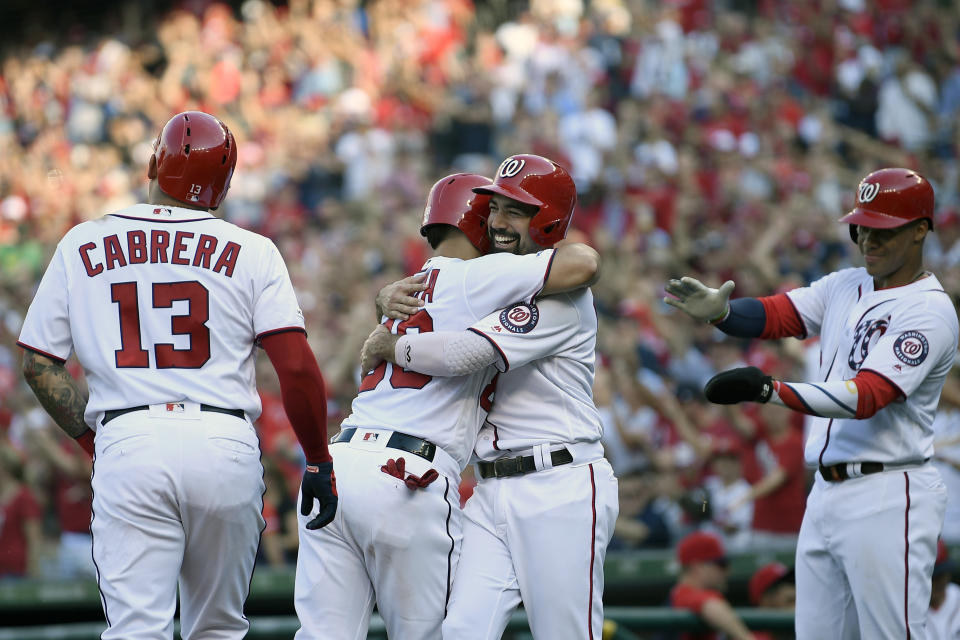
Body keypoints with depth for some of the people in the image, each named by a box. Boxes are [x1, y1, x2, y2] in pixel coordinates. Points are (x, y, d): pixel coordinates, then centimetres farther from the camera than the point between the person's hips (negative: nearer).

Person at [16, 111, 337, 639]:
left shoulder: (81, 246, 10)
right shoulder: (251, 253, 6)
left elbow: (38, 364, 11)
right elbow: (297, 368, -2)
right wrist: (318, 461, 8)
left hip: (128, 444, 0)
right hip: (226, 446, 0)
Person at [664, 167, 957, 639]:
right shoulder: (846, 286, 15)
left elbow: (866, 397, -22)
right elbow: (774, 314, 4)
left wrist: (769, 390, -33)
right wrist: (719, 310, -20)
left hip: (888, 500, -8)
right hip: (827, 491, 8)